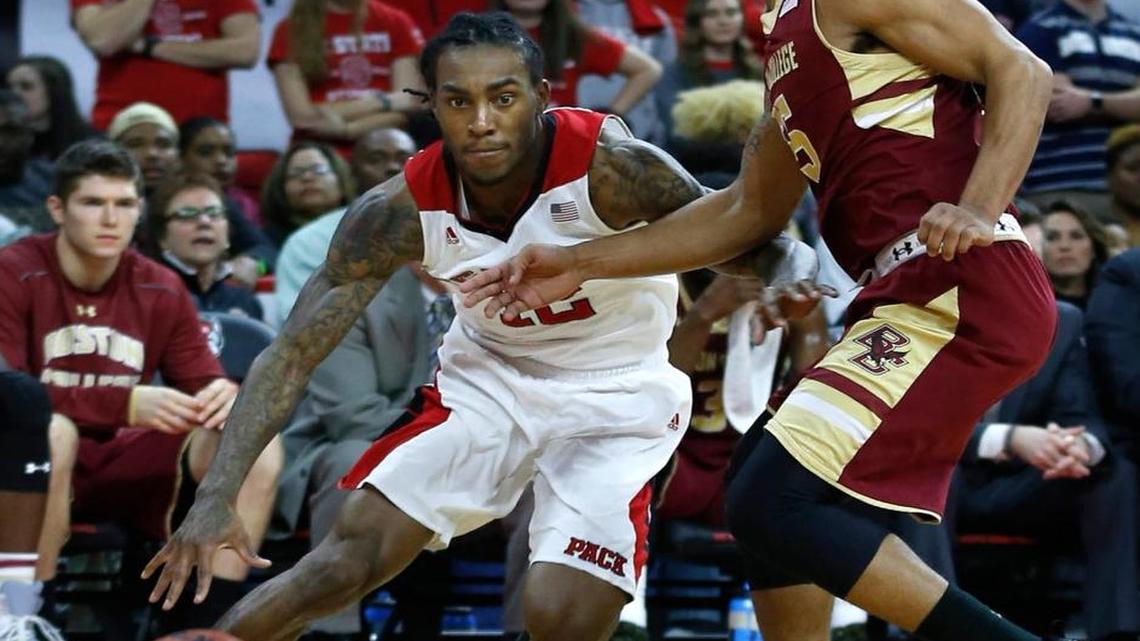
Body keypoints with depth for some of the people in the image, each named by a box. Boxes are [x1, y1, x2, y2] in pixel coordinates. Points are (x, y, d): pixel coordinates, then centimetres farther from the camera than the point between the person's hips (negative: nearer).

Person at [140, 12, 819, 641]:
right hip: (486, 378, 2)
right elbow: (293, 352, -16)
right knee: (349, 560, -11)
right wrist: (218, 495, -26)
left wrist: (787, 281, -44)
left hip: (614, 398, -2)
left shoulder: (611, 167, -27)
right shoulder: (402, 210, -18)